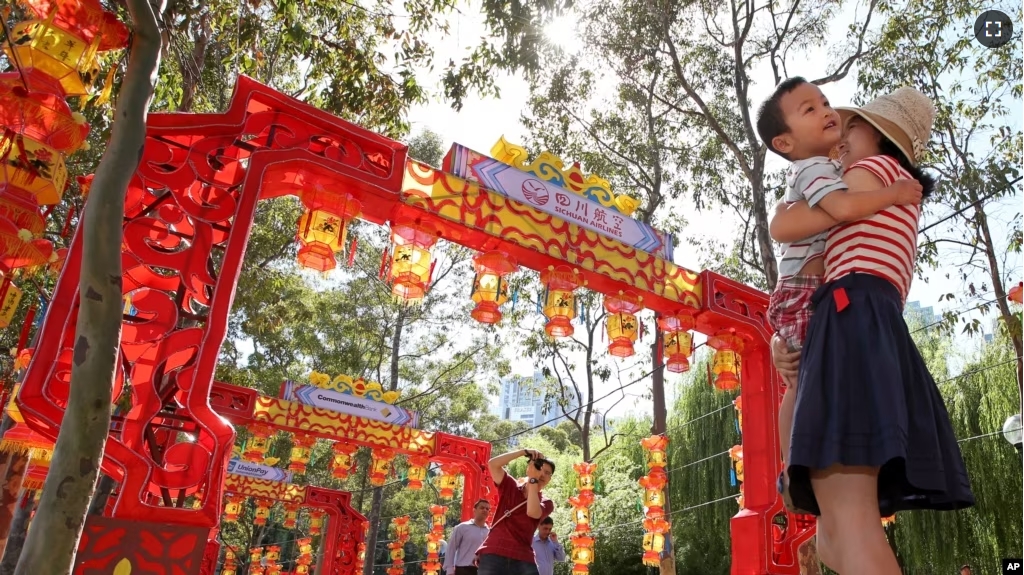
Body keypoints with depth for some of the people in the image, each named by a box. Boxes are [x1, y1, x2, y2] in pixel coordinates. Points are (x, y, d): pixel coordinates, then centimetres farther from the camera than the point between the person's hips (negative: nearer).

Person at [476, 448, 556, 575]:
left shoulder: (545, 502, 9)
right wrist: (524, 452, -4)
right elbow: (493, 464, -3)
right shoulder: (510, 487, 12)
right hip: (493, 555, 0)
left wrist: (533, 481, -5)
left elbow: (532, 512, -14)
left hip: (523, 560, 1)